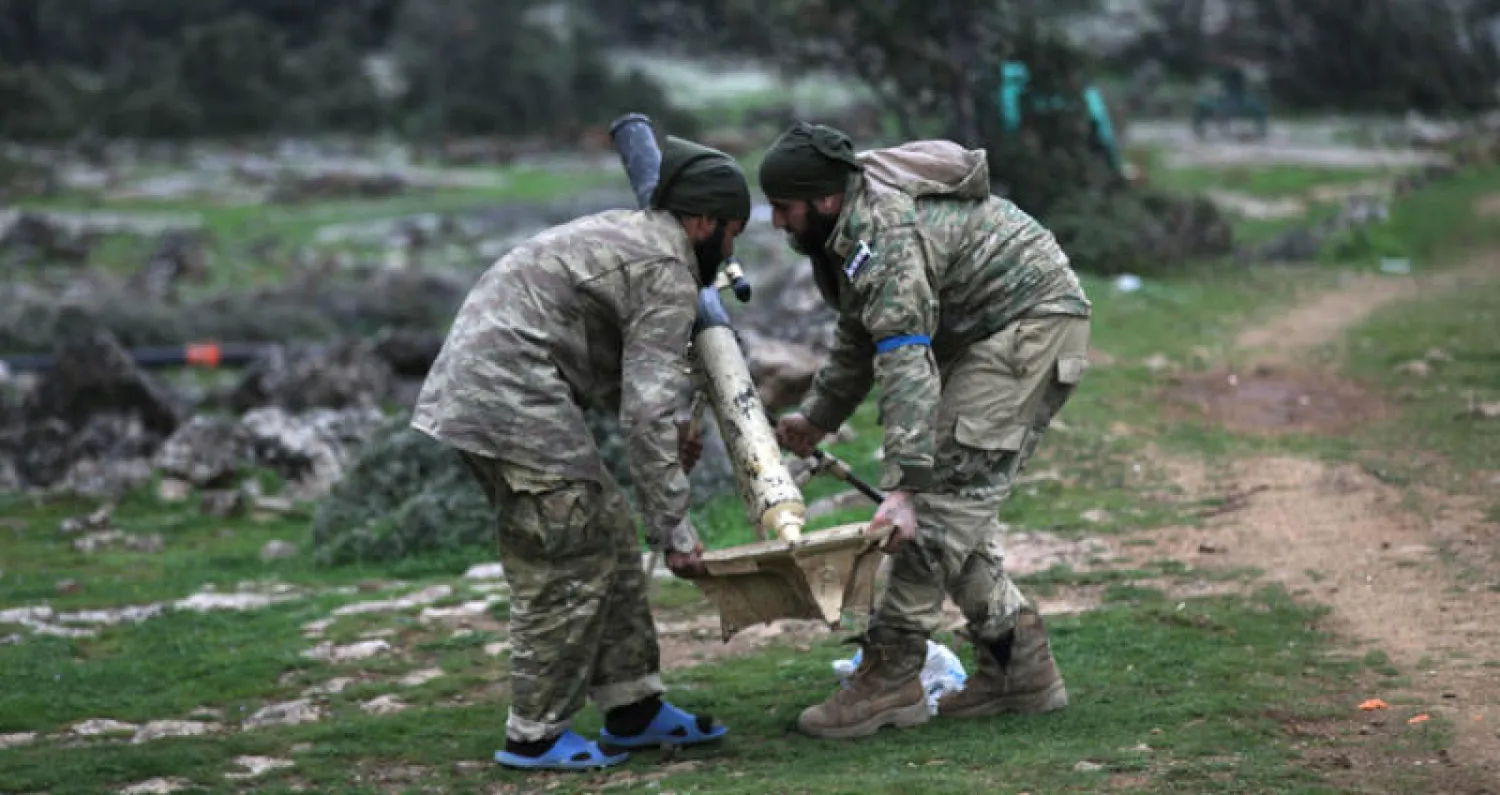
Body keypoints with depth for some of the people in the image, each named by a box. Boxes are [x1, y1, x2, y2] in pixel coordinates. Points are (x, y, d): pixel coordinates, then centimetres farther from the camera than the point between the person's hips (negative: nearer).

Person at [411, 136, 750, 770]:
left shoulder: (625, 233, 20)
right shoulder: (668, 276, -10)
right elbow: (647, 413, -16)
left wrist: (667, 428, 20)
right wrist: (675, 532, -13)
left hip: (473, 379, 10)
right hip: (511, 391, -10)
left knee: (608, 538, 13)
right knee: (567, 564, -5)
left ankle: (632, 710, 18)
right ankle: (536, 735, 2)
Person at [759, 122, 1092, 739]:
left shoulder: (885, 236, -28)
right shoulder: (846, 230, 6)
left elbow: (905, 365, -36)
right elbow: (859, 337, 23)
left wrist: (902, 487, -41)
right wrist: (817, 417, 21)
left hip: (1033, 324, -11)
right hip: (984, 335, 11)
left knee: (950, 485, -16)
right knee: (962, 496, 9)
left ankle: (890, 675, -17)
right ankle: (1020, 664, 13)